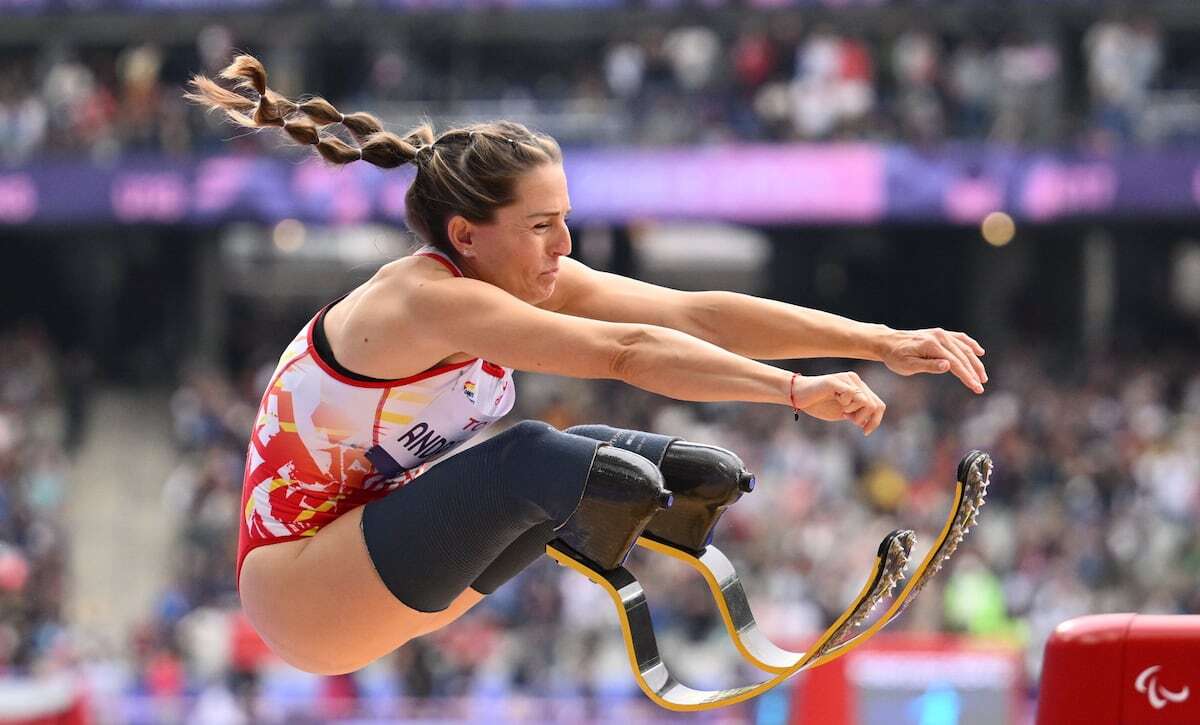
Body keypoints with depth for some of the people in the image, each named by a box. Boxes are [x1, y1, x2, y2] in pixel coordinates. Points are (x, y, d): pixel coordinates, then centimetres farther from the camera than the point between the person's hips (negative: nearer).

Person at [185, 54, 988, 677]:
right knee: (530, 460, -29)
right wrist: (794, 391, -40)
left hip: (376, 535, 9)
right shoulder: (431, 299, -26)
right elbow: (627, 352, -35)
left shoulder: (526, 281, -2)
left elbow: (696, 315, -7)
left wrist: (883, 342, -12)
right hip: (296, 587, -8)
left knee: (597, 456, -4)